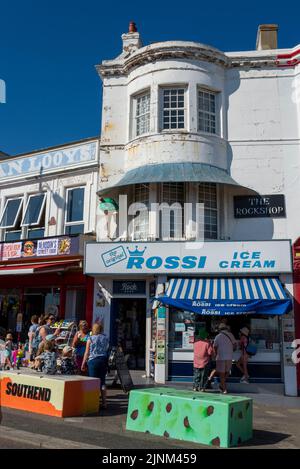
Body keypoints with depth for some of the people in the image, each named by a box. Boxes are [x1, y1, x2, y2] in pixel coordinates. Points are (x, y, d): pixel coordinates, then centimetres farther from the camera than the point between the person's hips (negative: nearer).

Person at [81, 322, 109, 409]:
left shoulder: (90, 339, -3)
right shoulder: (105, 338, 7)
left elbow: (87, 353, -1)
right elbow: (107, 350, 10)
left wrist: (83, 364, 5)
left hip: (93, 361, -3)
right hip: (103, 360, 4)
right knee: (102, 382, 10)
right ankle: (104, 403, 11)